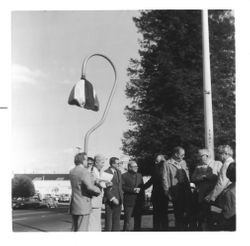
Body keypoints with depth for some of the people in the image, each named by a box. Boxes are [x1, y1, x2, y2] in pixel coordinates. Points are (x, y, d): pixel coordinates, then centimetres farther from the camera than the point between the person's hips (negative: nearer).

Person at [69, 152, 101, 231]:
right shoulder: (84, 172, -17)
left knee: (74, 229, 13)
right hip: (83, 206, -8)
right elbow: (90, 187, -29)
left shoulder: (72, 172, 11)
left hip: (74, 205, 8)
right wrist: (98, 190, -9)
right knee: (81, 230, -3)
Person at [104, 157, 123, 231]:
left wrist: (121, 197, 12)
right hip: (110, 200, -7)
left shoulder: (118, 172, 14)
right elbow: (106, 188, -14)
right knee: (109, 220, 1)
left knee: (117, 219, 10)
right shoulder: (106, 172, -11)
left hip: (118, 200, 7)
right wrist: (112, 198, -18)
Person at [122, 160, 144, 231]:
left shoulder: (139, 175, 18)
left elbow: (142, 187, 18)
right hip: (129, 201, -5)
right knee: (127, 220, -2)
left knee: (138, 219, 9)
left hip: (139, 201, 5)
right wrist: (132, 190, -18)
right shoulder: (124, 176, 0)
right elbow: (122, 187, -10)